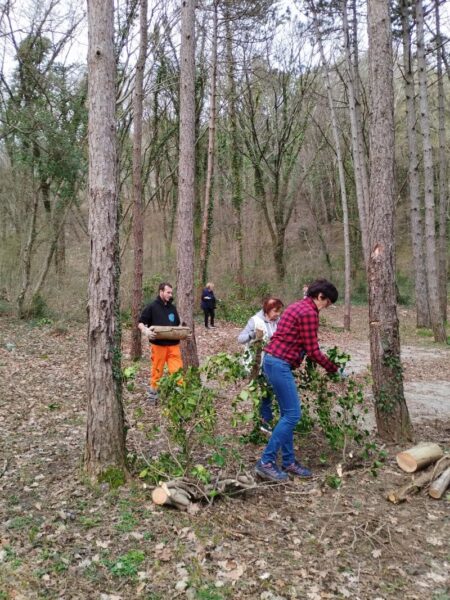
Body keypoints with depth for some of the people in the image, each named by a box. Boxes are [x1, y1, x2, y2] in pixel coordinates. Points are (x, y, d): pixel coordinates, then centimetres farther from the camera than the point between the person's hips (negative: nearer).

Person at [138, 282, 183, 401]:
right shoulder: (151, 307, -3)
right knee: (157, 370, 7)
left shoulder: (172, 308, 13)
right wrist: (146, 331, -23)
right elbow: (140, 323, -2)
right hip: (158, 344, -4)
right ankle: (153, 393, 24)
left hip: (173, 344, 4)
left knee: (177, 369, -3)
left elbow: (177, 325, 23)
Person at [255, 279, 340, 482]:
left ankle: (289, 461, 20)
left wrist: (326, 361, 24)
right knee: (292, 414, -6)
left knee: (288, 413, 13)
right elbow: (313, 351, -11)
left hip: (274, 361, 10)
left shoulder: (299, 306, 18)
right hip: (280, 364, -10)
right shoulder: (309, 312, -13)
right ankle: (266, 462, -2)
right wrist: (333, 368, 2)